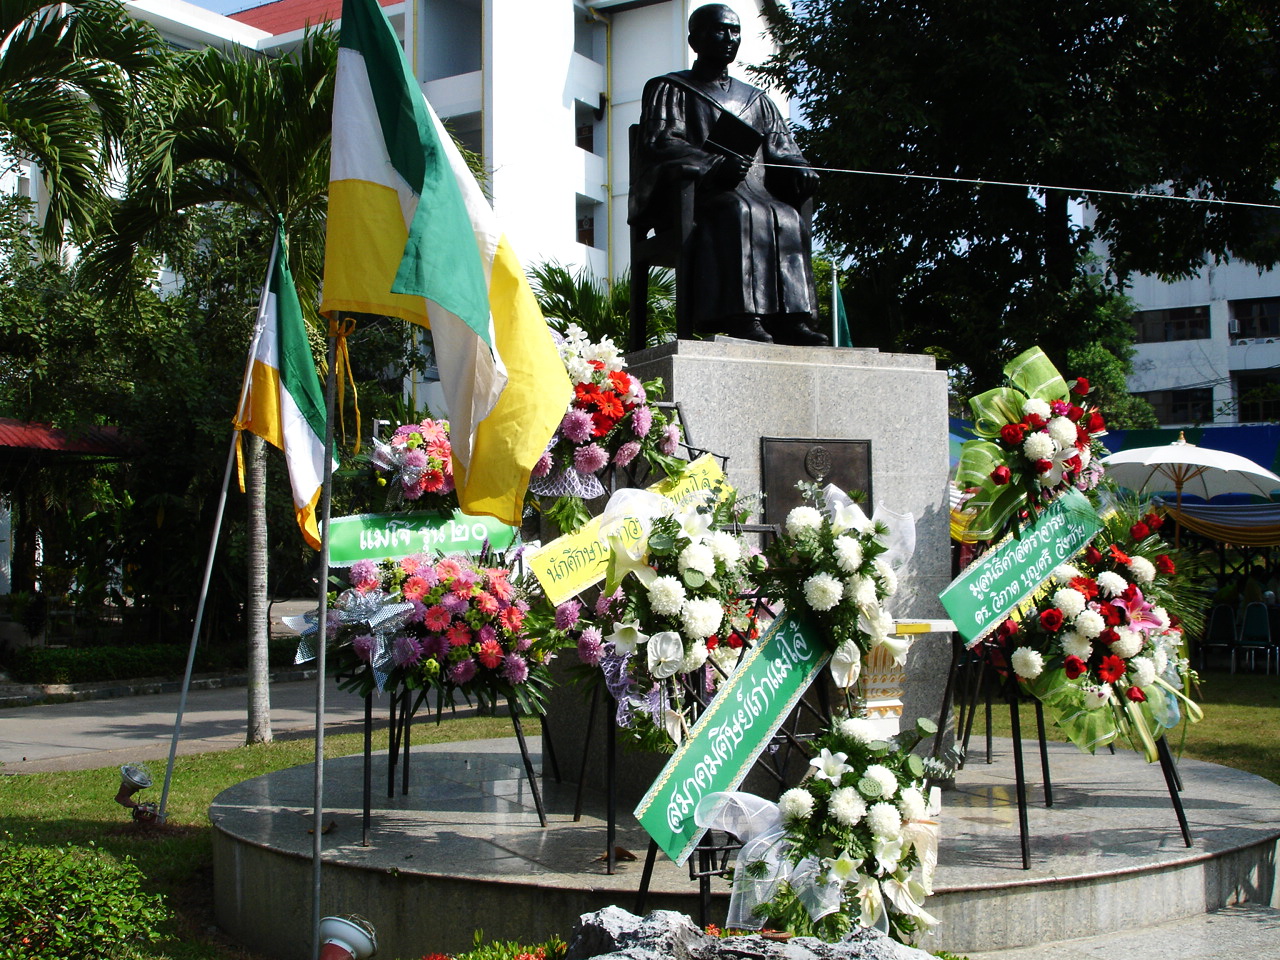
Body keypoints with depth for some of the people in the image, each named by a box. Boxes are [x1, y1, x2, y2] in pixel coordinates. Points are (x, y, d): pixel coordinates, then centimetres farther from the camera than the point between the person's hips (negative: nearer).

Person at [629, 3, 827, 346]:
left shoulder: (757, 99, 29)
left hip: (757, 194, 4)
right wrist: (716, 166, -21)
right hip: (692, 194, -4)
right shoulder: (669, 90, 14)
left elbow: (781, 148, 19)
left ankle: (791, 320, -39)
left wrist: (799, 169, -8)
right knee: (739, 212, -37)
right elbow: (659, 145, -3)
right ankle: (742, 316, -47)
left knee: (788, 218, -29)